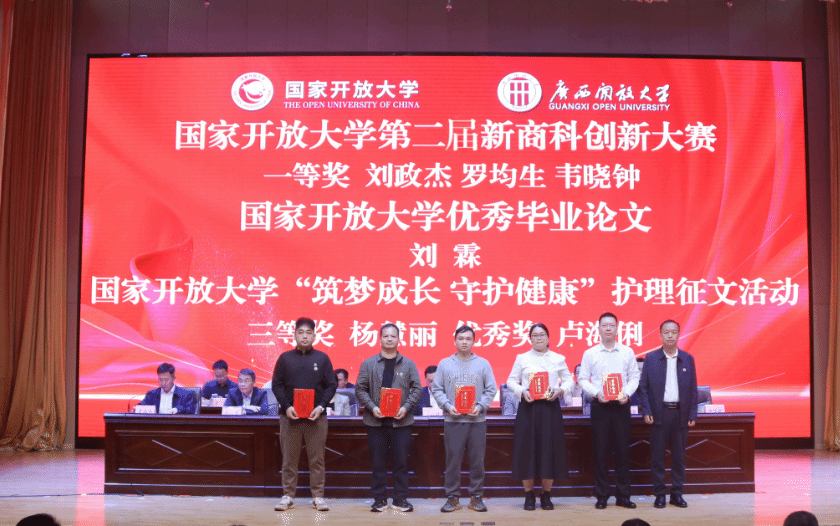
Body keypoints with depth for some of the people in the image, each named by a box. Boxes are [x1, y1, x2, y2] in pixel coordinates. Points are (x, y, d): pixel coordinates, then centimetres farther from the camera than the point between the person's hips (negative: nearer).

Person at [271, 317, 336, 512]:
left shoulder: (322, 358, 7)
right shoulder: (285, 358, 7)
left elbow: (330, 386, 6)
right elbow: (276, 385, 5)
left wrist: (321, 406, -9)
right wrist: (286, 406, -9)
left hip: (316, 416, 0)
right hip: (290, 416, 0)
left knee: (316, 458, 2)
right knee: (289, 458, 4)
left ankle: (318, 496, 9)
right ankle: (288, 496, 13)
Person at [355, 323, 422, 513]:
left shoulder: (408, 364, 7)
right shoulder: (368, 364, 6)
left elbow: (416, 389, 5)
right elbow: (360, 389, 3)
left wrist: (406, 407, -10)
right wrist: (372, 407, -11)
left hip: (401, 421, 0)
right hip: (376, 421, 0)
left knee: (401, 461, 3)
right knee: (378, 462, 4)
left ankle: (400, 499, 13)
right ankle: (379, 499, 14)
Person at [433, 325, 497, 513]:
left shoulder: (483, 364, 8)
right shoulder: (444, 364, 8)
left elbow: (491, 390, 6)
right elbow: (437, 389, 6)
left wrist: (480, 406, -9)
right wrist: (447, 406, -9)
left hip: (477, 420, 1)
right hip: (452, 420, 0)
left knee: (477, 460, 3)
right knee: (453, 459, 0)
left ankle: (476, 497, 13)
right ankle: (453, 497, 9)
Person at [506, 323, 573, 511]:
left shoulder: (558, 359, 10)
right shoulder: (522, 358, 8)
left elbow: (569, 380, 10)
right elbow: (511, 381, 7)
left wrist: (559, 391, -9)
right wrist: (522, 392, -11)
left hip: (550, 407, 1)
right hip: (528, 407, -1)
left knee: (550, 450, 0)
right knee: (527, 450, -2)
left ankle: (546, 496, 13)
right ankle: (529, 496, 9)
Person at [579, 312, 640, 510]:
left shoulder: (627, 352, 7)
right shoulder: (590, 353, 4)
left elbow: (635, 377, 7)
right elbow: (583, 379, 3)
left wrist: (627, 393, -9)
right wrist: (597, 393, -11)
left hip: (621, 405, 1)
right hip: (599, 405, -1)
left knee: (623, 450, 2)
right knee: (600, 451, 1)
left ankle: (623, 495, 11)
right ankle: (601, 496, 9)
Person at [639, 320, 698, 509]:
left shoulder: (688, 359, 7)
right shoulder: (651, 358, 2)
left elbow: (693, 389, 8)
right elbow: (643, 387, 1)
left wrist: (692, 414, 1)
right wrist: (646, 412, -7)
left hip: (680, 413, 2)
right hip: (659, 413, -1)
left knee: (679, 456, 7)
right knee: (657, 456, 2)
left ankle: (677, 493, 16)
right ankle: (659, 494, 11)